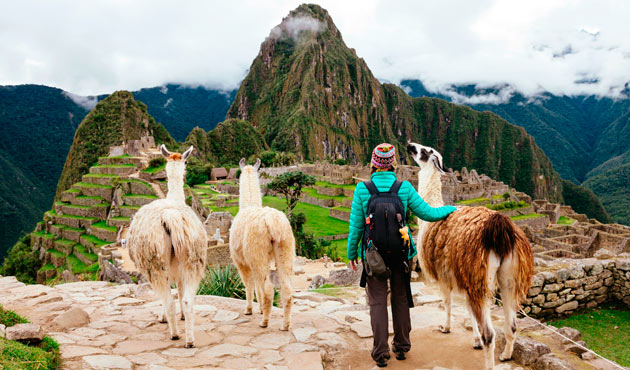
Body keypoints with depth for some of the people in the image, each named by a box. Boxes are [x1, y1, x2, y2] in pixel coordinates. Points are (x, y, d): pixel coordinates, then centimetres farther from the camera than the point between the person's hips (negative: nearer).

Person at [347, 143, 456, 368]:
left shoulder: (362, 189, -10)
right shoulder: (404, 188, -8)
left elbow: (356, 225, -7)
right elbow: (427, 213, -3)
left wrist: (352, 253, 5)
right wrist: (452, 209, 14)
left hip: (373, 253, -1)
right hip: (400, 252, 2)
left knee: (377, 301, 9)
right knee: (400, 299, 18)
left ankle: (381, 353, 13)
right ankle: (401, 347, 31)